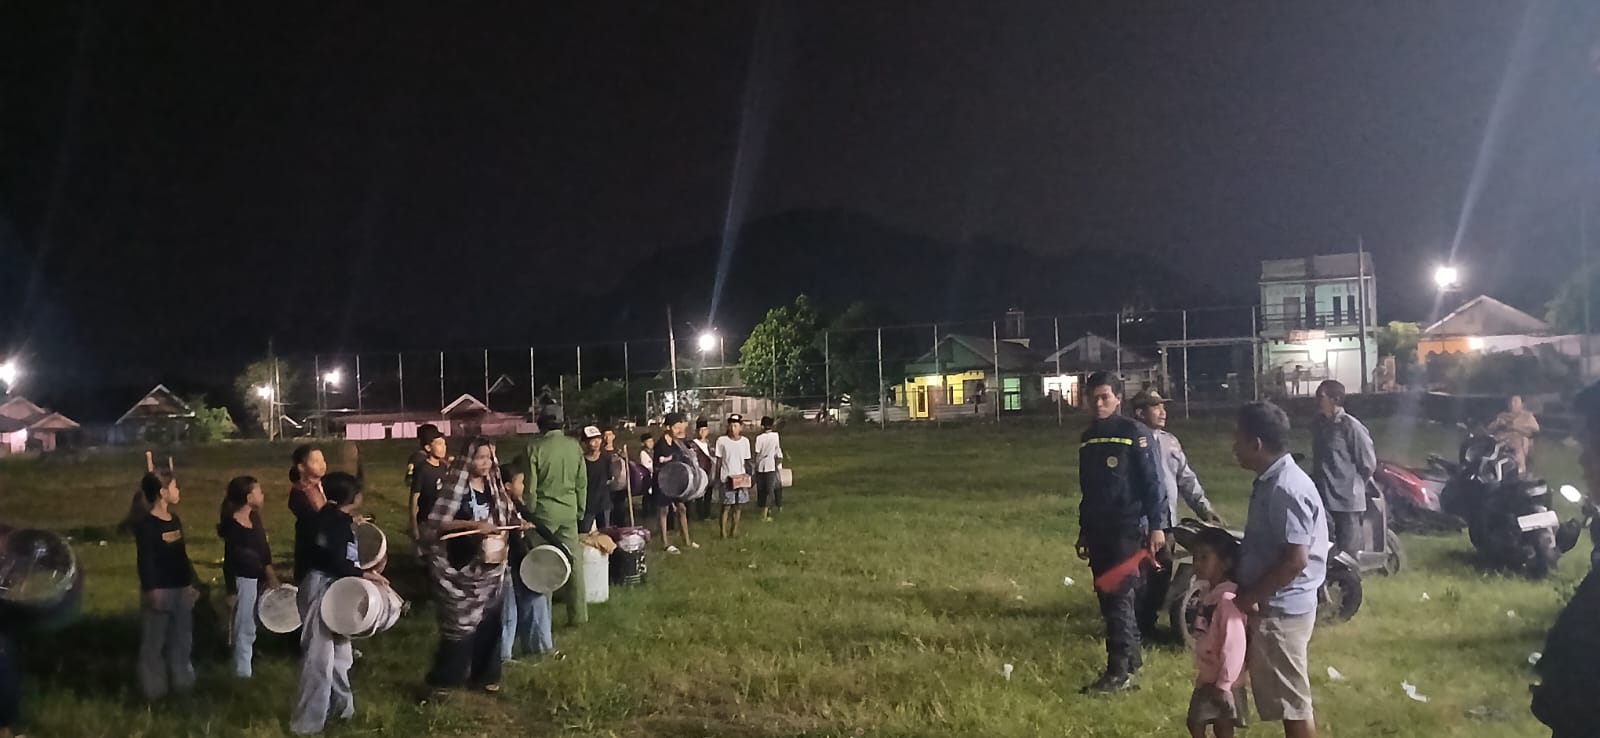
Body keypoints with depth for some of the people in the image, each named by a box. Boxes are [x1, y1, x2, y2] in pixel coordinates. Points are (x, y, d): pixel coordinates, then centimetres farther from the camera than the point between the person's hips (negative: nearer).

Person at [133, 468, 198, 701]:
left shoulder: (175, 520, 11)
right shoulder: (146, 524, -12)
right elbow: (145, 561, -16)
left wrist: (190, 584, 17)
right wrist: (151, 590, -21)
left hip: (181, 589, 8)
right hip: (160, 591, -8)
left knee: (182, 640, 15)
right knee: (154, 642, 2)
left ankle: (181, 682, 26)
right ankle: (154, 689, 10)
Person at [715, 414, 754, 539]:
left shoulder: (745, 441, 5)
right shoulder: (722, 441, -3)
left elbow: (747, 461, 10)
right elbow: (718, 461, 2)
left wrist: (750, 476, 5)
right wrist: (717, 477, 0)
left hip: (741, 477, 3)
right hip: (727, 478, -3)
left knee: (739, 505, 3)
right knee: (727, 506, -5)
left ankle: (734, 531, 14)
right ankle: (724, 532, 2)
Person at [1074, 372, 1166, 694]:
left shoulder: (1135, 433, -8)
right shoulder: (1088, 438, 13)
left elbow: (1152, 482, -11)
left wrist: (1157, 526, -17)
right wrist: (1083, 531, 20)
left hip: (1127, 530, -7)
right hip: (1097, 531, 7)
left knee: (1119, 598, -9)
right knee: (1107, 597, 10)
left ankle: (1119, 671, -6)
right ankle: (1132, 658, 22)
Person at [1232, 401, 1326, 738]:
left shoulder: (1287, 489, -23)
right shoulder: (1270, 481, 9)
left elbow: (1295, 560, -27)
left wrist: (1250, 596, -19)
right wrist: (1249, 593, 13)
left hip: (1281, 609, -10)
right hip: (1272, 606, 10)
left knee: (1293, 700, 1)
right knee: (1287, 694, 18)